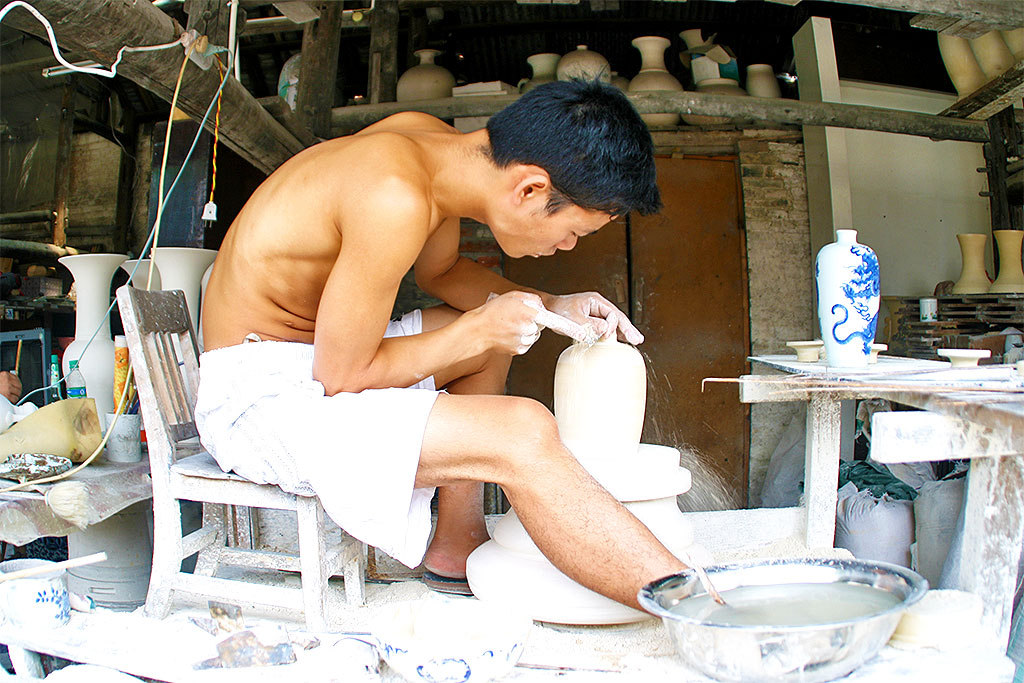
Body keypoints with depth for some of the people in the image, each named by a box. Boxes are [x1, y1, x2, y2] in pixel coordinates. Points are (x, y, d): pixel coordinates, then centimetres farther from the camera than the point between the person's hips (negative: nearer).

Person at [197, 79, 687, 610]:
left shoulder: (437, 142, -2)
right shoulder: (396, 198, -29)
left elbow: (440, 270, 16)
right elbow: (341, 377, -22)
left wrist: (550, 307, 5)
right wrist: (478, 330, -14)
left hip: (319, 350, 10)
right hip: (260, 393, -10)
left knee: (495, 333, 20)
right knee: (520, 433, -25)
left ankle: (456, 544, 19)